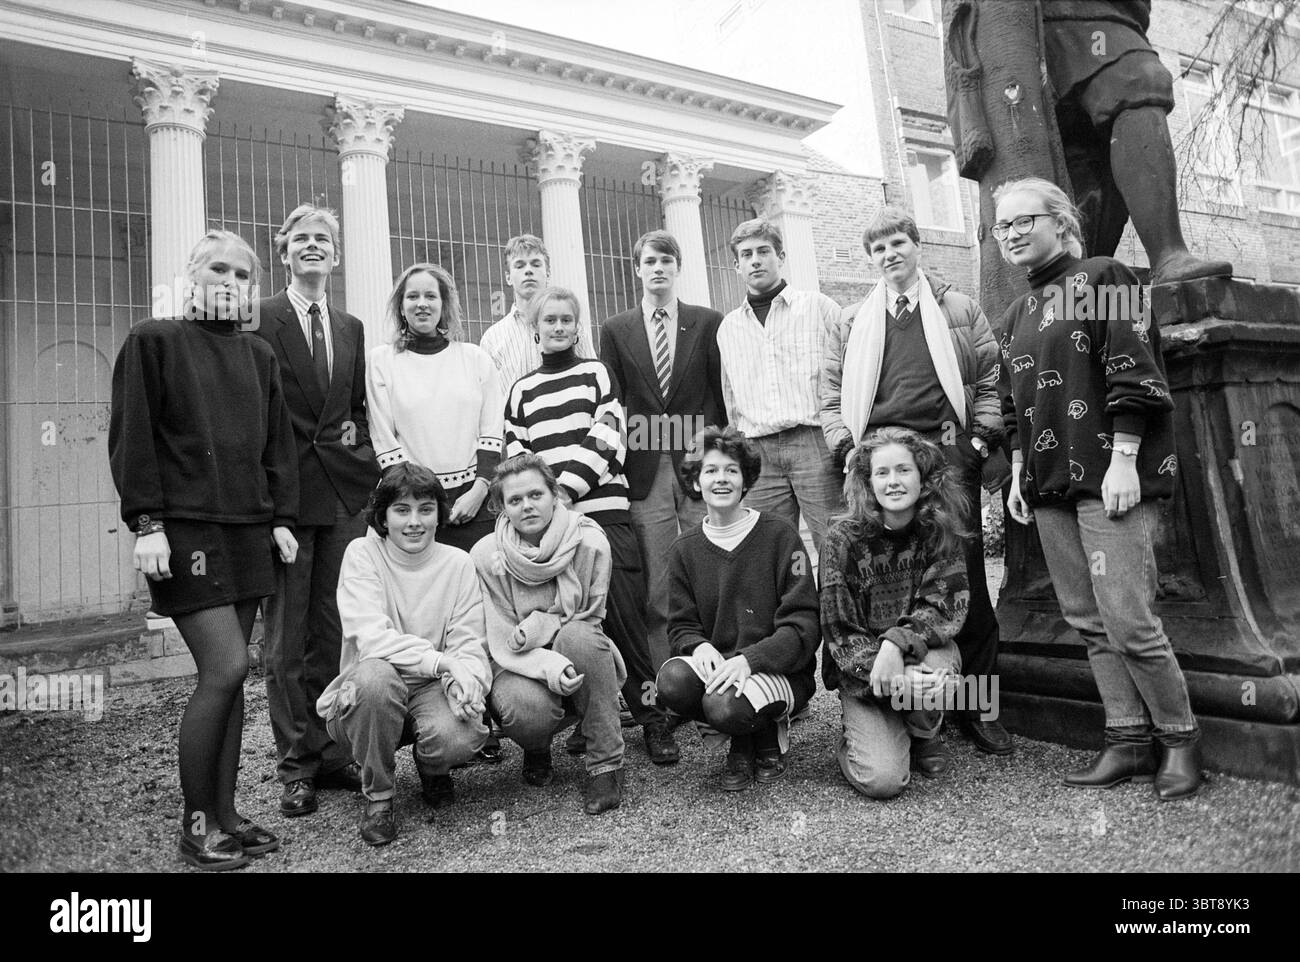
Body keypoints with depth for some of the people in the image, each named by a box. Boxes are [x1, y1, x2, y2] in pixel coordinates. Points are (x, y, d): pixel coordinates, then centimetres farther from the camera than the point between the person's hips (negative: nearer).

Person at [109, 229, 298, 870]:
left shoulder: (259, 356, 16)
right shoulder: (153, 342, 2)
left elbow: (278, 444, 16)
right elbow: (130, 437, -4)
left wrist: (282, 517, 8)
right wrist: (146, 523, -12)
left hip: (248, 530, 5)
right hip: (185, 530, -5)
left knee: (228, 674, 8)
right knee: (225, 667, -11)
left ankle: (224, 813, 18)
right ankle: (196, 826, 6)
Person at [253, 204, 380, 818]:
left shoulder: (352, 330, 17)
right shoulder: (258, 320, 0)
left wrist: (355, 437, 4)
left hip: (343, 494, 5)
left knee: (335, 631, 10)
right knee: (286, 639, 3)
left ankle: (334, 754, 22)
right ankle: (297, 766, 14)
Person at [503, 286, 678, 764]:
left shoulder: (597, 373, 11)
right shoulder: (521, 390, 18)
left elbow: (609, 440, 0)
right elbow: (515, 456, 12)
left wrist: (568, 488, -12)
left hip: (602, 509, -2)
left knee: (624, 616, -7)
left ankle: (652, 716, 3)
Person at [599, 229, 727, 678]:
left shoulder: (708, 323, 9)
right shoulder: (615, 330, 11)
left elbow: (723, 394, 6)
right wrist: (614, 467, 1)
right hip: (644, 472, 1)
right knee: (655, 588, 3)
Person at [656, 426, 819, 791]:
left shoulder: (780, 535, -5)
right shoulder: (685, 549, 7)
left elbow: (803, 626, -9)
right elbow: (681, 625, 8)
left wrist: (749, 658, -24)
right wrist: (700, 646, -16)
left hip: (780, 669, -4)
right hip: (714, 663, 4)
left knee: (724, 705, -33)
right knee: (672, 682, -28)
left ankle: (773, 732, 6)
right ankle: (741, 744, 3)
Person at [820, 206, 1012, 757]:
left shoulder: (959, 311, 15)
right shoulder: (852, 323, 18)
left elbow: (990, 381, 11)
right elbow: (833, 397, 13)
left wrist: (981, 439, -2)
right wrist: (847, 449, -1)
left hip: (947, 458, -1)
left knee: (967, 582, -2)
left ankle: (977, 706, 9)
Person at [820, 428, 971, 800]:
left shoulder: (941, 529, -7)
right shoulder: (844, 538, -15)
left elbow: (945, 606, -14)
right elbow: (840, 631, -14)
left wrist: (897, 643, -32)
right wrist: (889, 673, -30)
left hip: (924, 650, 3)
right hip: (861, 670, -2)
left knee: (935, 667, -34)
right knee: (882, 779, -21)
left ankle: (925, 734, 1)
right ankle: (859, 735, 16)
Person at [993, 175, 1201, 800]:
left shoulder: (1101, 280, 0)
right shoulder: (1016, 316, 19)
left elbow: (1133, 374, -9)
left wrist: (1123, 461, -15)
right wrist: (1018, 474, 16)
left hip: (1108, 478, -7)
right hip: (1050, 488, 7)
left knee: (1128, 622, -9)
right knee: (1088, 622, 7)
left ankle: (1181, 740, 11)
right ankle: (1129, 742, 17)